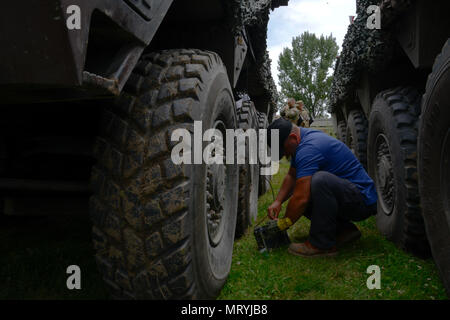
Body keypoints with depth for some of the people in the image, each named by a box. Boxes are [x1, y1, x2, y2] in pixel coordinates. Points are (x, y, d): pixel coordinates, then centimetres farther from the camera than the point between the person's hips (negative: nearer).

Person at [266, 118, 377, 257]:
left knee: (320, 180, -35)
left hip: (364, 200, -10)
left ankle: (322, 244, -20)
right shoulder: (304, 138, 8)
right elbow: (291, 176, 18)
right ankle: (345, 230, 9)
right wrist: (278, 201, 5)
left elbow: (301, 198, -27)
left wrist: (283, 224, -12)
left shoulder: (309, 148, -24)